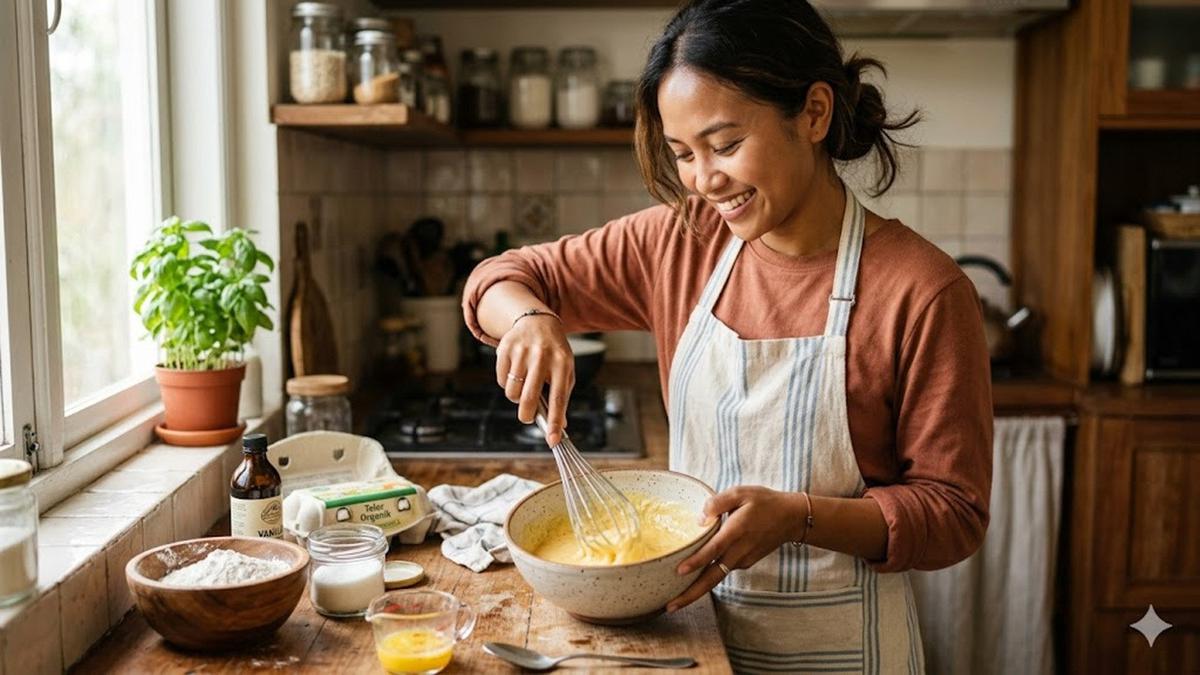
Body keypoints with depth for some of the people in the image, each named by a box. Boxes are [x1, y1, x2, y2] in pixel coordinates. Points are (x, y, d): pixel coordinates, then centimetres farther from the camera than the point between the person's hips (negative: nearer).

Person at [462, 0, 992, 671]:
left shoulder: (924, 292, -18)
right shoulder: (681, 240, -5)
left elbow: (955, 513, -13)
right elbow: (504, 275, 3)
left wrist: (799, 516, -28)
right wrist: (529, 319, -20)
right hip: (694, 621, 4)